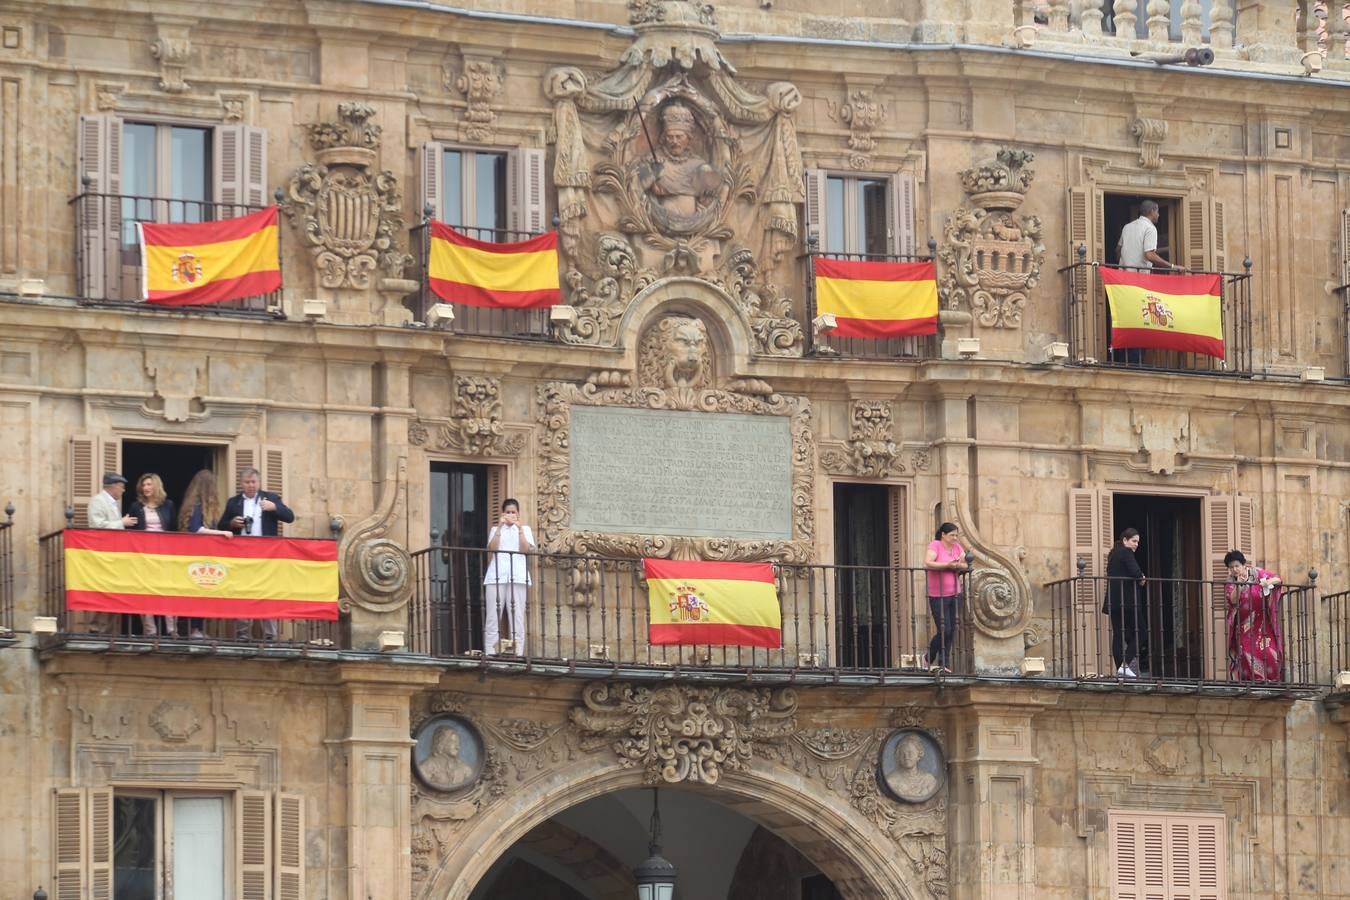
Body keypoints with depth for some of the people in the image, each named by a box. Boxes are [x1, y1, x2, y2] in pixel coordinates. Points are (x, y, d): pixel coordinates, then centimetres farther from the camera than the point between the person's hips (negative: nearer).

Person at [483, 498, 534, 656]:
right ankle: (489, 652, -6)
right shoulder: (496, 529, 16)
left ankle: (518, 653, -5)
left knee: (517, 617, -4)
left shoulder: (525, 529, 15)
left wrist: (519, 528, -5)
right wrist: (499, 528, -4)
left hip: (517, 577, 0)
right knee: (493, 616, -5)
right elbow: (492, 548, 0)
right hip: (497, 576, 0)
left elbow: (525, 549, 0)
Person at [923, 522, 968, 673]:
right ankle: (929, 660, 11)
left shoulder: (957, 547, 9)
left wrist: (959, 566, -16)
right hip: (938, 597, -6)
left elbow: (966, 565, 7)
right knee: (945, 630, -10)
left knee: (952, 631, 5)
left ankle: (943, 664, 13)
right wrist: (947, 565, -27)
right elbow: (927, 563, -24)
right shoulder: (935, 545, -10)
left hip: (954, 595, 6)